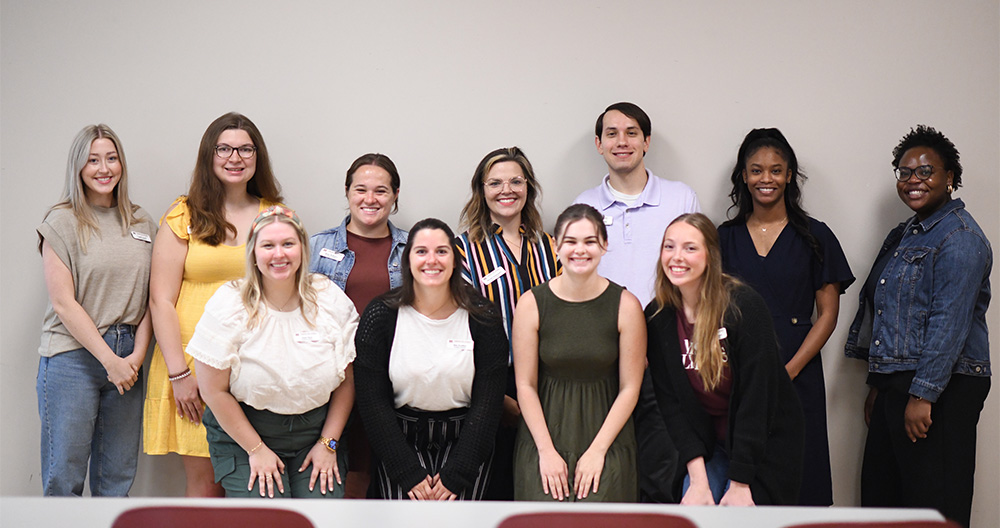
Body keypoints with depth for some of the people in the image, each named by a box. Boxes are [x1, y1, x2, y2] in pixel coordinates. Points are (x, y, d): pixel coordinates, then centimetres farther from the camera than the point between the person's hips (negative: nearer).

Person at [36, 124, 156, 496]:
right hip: (73, 357, -4)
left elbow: (150, 297, 9)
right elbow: (63, 303, -7)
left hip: (128, 358, 4)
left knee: (117, 478, 7)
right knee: (63, 479, -2)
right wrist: (110, 360, -11)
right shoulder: (62, 222, -2)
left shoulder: (141, 223, 11)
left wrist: (137, 355, -4)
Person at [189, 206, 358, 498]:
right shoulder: (229, 305, -9)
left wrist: (327, 443, 0)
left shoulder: (331, 300, -1)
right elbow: (214, 390, -8)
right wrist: (257, 450, -8)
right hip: (242, 433, -2)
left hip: (313, 432, 2)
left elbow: (347, 380, 5)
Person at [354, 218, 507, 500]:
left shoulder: (482, 316, -3)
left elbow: (488, 401, -3)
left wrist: (456, 474, -10)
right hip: (399, 439, 0)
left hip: (464, 441, 0)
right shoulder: (381, 315, -4)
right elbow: (373, 400, -5)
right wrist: (408, 473, -11)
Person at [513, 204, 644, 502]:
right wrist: (546, 451, -7)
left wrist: (597, 450, -6)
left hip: (607, 441, 0)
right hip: (545, 437, 0)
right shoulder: (532, 304, -1)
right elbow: (525, 385, 0)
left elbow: (630, 388, -1)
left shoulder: (626, 305, -2)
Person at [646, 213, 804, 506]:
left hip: (763, 444, -3)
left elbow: (757, 397, -19)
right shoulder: (658, 317, -4)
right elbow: (669, 401, -6)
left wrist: (739, 483, -20)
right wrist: (698, 478, -14)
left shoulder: (744, 305, -18)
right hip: (706, 443, 3)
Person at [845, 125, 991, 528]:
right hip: (895, 384, 9)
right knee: (880, 494, 11)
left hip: (940, 391, -9)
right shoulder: (904, 235, 18)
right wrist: (878, 386, 20)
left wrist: (923, 395, -22)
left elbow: (949, 323, -19)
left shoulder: (960, 238, -11)